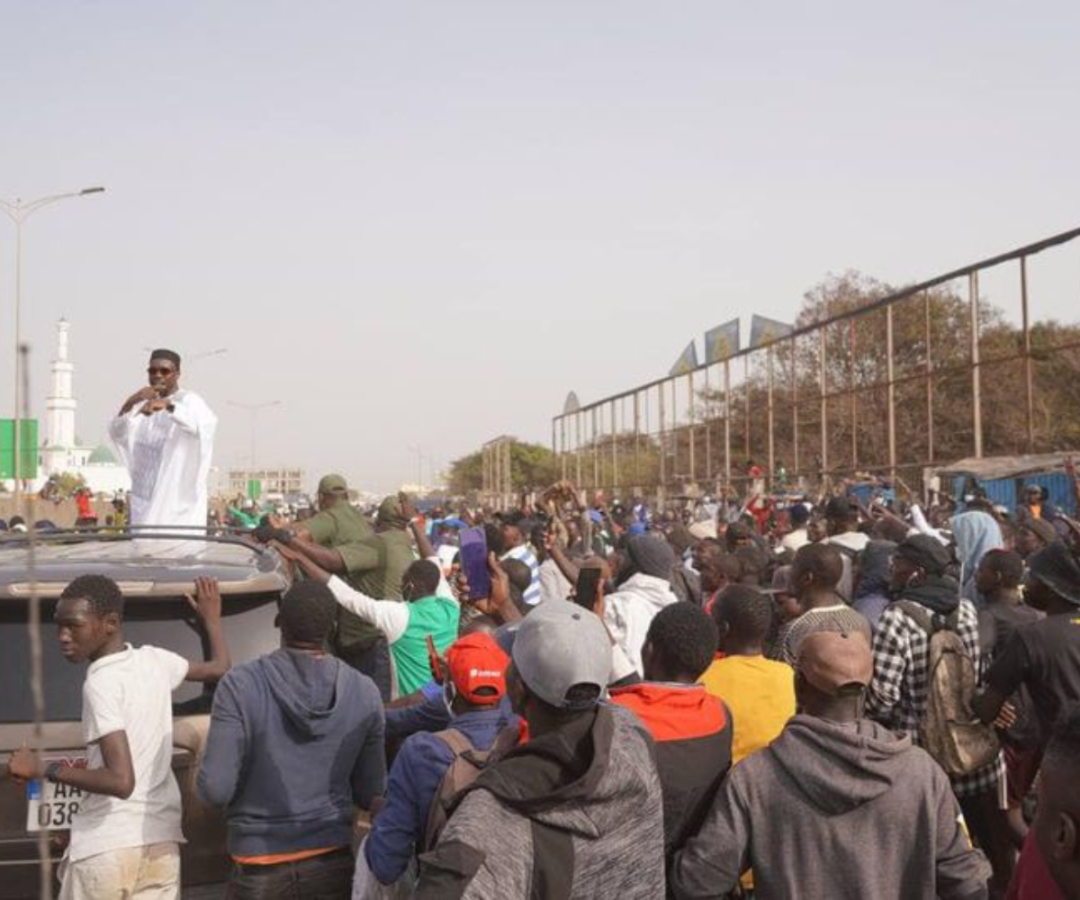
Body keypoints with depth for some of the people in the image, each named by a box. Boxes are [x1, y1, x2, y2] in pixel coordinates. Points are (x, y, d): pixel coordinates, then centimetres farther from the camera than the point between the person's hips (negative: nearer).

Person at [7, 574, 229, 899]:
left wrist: (42, 770, -14)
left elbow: (120, 781, -22)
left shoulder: (101, 683, -16)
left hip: (107, 846, -7)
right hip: (162, 841, 7)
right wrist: (211, 618, 40)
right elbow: (220, 668, 24)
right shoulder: (156, 660, 5)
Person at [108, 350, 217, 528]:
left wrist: (167, 405, -42)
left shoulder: (189, 401, -5)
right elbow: (116, 432, 0)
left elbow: (206, 424, -27)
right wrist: (130, 403, -18)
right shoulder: (144, 404, 14)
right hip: (145, 496, 6)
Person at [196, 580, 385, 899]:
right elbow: (371, 795, 1)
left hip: (260, 870, -2)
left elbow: (215, 789, -15)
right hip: (334, 864, 2)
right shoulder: (363, 691, -5)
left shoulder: (241, 685, -14)